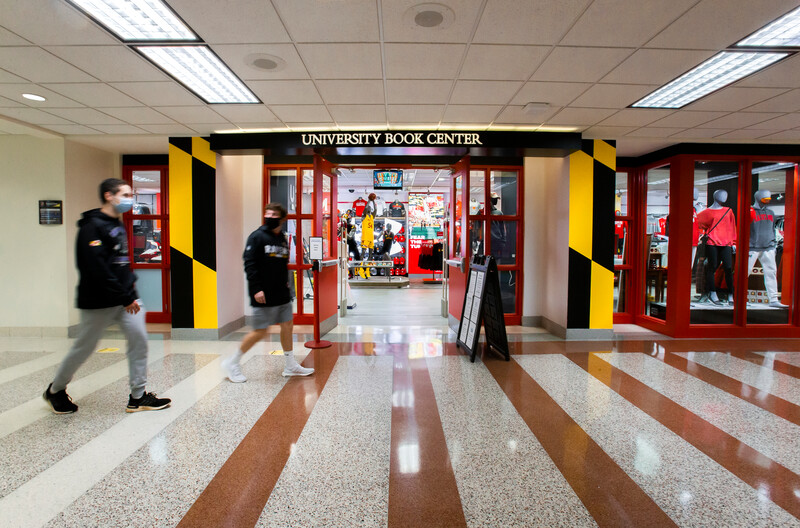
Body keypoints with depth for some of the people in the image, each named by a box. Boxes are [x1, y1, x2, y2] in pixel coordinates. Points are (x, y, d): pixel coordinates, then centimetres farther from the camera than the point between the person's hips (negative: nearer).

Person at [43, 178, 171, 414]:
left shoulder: (118, 225, 13)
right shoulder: (92, 226, -15)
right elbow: (97, 269, -23)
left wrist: (131, 284, 8)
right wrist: (125, 298, -21)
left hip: (126, 298, 8)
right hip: (99, 302, -7)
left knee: (139, 340, 0)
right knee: (84, 348, 8)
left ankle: (138, 397, 8)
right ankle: (55, 390, 33)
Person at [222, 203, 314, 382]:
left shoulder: (283, 239, 11)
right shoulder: (257, 236, -9)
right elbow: (249, 264, -14)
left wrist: (286, 283, 15)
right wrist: (256, 289, -20)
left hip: (282, 294, 7)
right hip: (264, 296, -7)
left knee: (287, 326, 10)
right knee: (260, 332, -3)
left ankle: (291, 366, 22)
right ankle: (232, 362, 15)